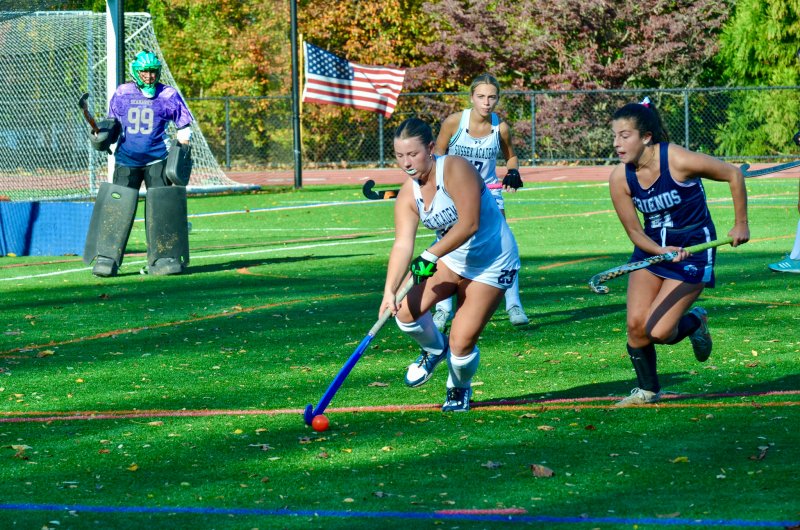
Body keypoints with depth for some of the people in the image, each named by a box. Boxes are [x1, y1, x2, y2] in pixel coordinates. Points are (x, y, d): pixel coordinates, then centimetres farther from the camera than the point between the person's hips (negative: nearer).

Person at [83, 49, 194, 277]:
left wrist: (181, 153, -4)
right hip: (126, 160, 1)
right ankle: (107, 258, -2)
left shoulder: (169, 95, -1)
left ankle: (164, 258, 3)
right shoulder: (122, 93, 5)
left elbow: (184, 127, 6)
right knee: (117, 207, -5)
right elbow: (112, 121, 17)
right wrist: (102, 136, -3)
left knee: (162, 208, -5)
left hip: (157, 160, -1)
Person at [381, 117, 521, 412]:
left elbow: (469, 224, -30)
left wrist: (430, 256, -32)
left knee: (462, 341, -12)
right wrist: (390, 291, -30)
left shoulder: (455, 169, -24)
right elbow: (402, 245, -16)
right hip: (450, 259, 6)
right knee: (405, 310, -15)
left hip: (491, 263, -6)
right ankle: (434, 349, 20)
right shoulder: (408, 195, -6)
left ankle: (459, 389, 24)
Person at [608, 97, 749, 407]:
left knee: (658, 331, -15)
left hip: (693, 250, -4)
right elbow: (635, 232, -3)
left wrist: (741, 225, -3)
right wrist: (662, 251, -23)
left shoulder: (678, 161, -24)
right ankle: (648, 390, 14)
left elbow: (733, 174, -9)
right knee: (636, 325, -10)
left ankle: (694, 322, 19)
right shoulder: (620, 178, -11)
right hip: (652, 247, 4)